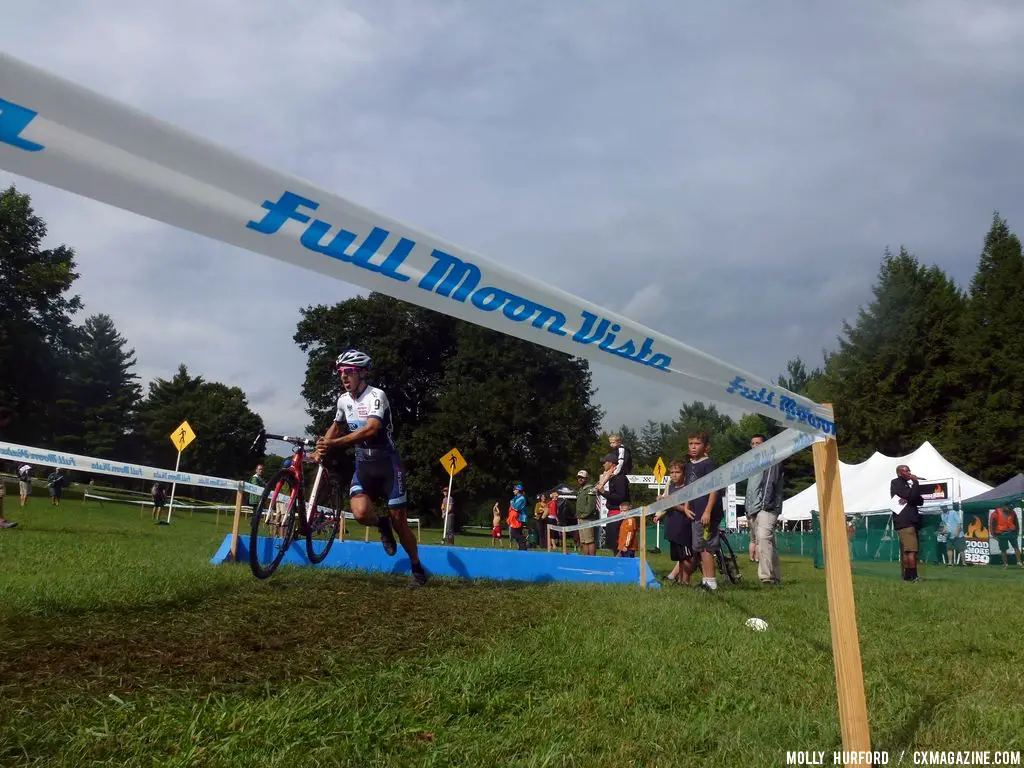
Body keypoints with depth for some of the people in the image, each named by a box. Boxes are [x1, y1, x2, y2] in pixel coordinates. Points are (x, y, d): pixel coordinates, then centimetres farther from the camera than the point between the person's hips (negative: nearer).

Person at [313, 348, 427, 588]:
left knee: (398, 520, 0)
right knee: (360, 512, -22)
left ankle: (417, 569, 20)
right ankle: (382, 524, 14)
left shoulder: (377, 395, -17)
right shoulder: (343, 400, 4)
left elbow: (371, 429, -32)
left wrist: (333, 444, -36)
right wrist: (321, 450, 10)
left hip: (387, 463, -4)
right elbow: (336, 427, 23)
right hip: (363, 464, 4)